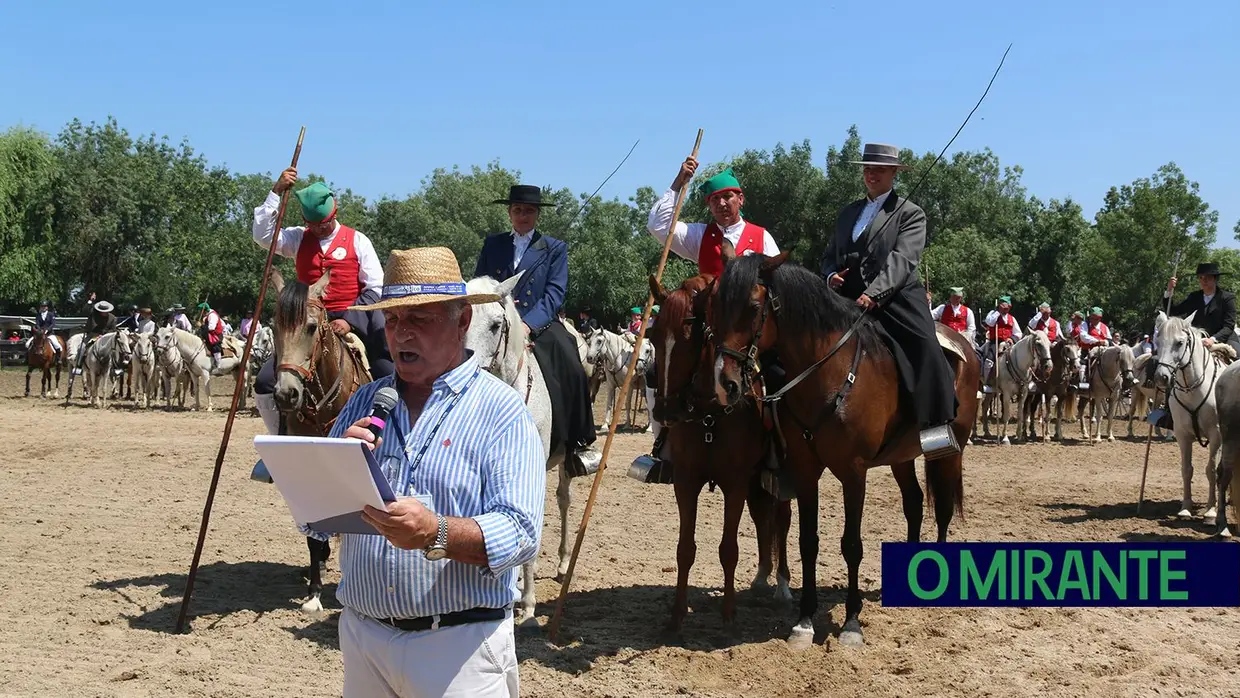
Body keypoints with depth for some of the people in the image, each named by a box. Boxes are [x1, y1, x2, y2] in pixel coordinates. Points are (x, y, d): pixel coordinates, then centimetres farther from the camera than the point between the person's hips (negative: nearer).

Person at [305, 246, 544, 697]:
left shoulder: (502, 411, -8)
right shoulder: (363, 403, 7)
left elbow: (520, 535, -18)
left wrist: (437, 533, -34)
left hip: (459, 643, -4)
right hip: (362, 637, 5)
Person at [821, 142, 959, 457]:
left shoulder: (910, 213, 6)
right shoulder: (848, 213, 25)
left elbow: (903, 259, -9)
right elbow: (830, 256, 27)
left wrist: (874, 293, -25)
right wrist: (831, 276, 1)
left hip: (896, 299, -6)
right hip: (851, 301, 6)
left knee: (924, 346, -29)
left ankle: (935, 426, -31)